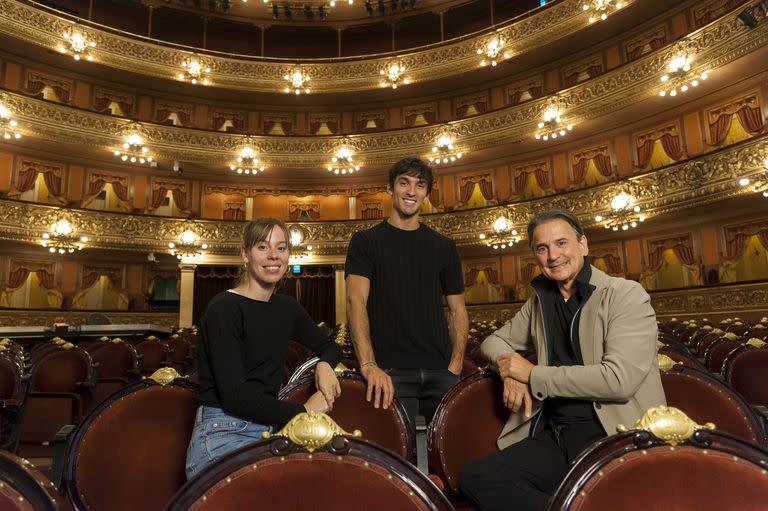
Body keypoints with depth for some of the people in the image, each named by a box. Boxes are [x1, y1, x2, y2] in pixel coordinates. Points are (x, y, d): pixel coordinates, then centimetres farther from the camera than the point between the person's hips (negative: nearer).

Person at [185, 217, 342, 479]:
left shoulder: (286, 307, 11)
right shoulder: (224, 308, -10)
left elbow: (329, 346, 24)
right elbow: (234, 396, -17)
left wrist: (324, 364, 0)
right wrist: (302, 411, -12)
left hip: (268, 432, 7)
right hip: (221, 437, -7)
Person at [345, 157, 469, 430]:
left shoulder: (444, 247, 13)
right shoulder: (366, 241, 4)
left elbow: (457, 310, 12)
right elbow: (356, 300, -9)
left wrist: (455, 366, -3)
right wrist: (368, 364, -23)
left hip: (440, 371, 3)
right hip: (390, 371, -3)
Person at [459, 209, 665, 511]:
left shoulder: (626, 294, -1)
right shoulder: (540, 301, 16)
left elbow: (619, 379, -13)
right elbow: (495, 341, 25)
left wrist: (532, 374, -7)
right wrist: (510, 369, 1)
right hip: (554, 437, 6)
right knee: (474, 478, -20)